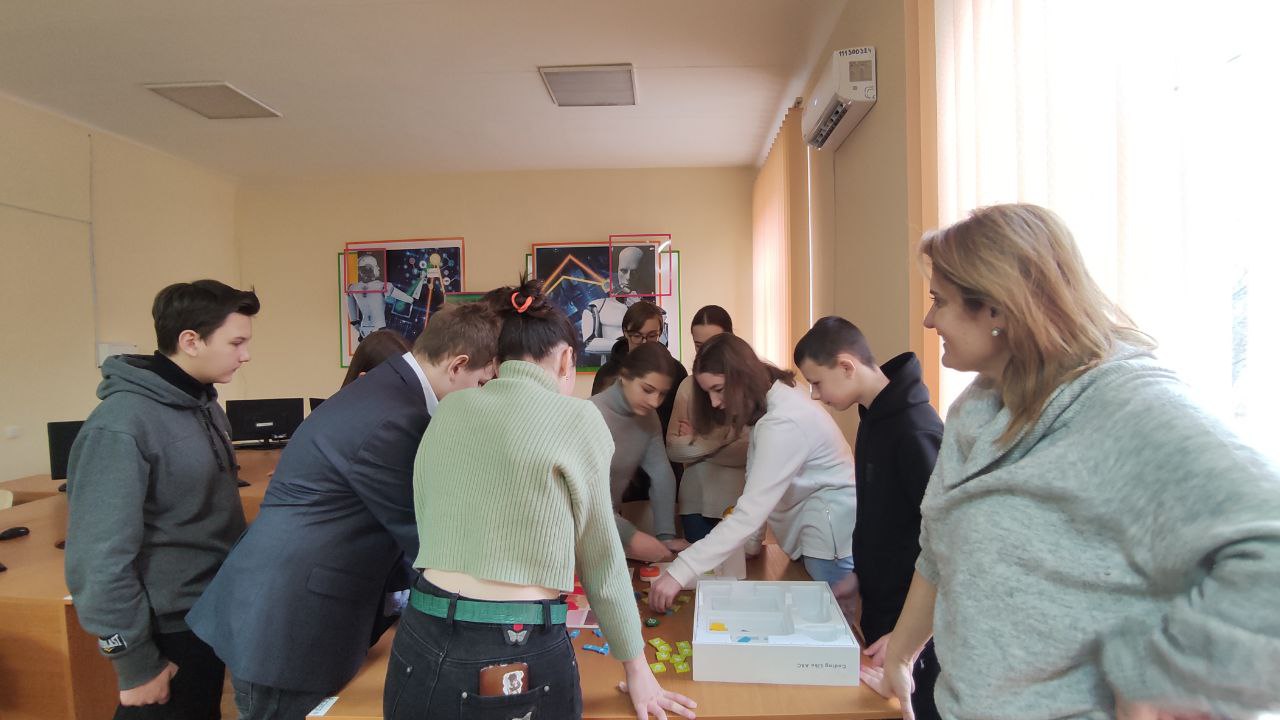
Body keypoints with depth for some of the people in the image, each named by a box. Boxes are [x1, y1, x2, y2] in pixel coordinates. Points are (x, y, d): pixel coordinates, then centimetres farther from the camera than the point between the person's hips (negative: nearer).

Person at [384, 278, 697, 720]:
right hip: (521, 659, -4)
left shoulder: (448, 411, 6)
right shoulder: (576, 418, -8)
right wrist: (636, 667, 11)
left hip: (423, 649, 5)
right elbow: (601, 557, -1)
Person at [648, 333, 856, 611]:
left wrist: (679, 572, -33)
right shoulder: (770, 402, 3)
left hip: (835, 536, -9)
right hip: (814, 533, 9)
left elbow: (751, 512, -32)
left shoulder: (783, 421, -27)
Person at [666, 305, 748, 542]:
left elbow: (752, 449, -13)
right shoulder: (688, 385, 5)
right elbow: (673, 448, -1)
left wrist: (696, 443, -8)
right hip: (695, 502, 3)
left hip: (740, 502, -3)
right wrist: (722, 438, -12)